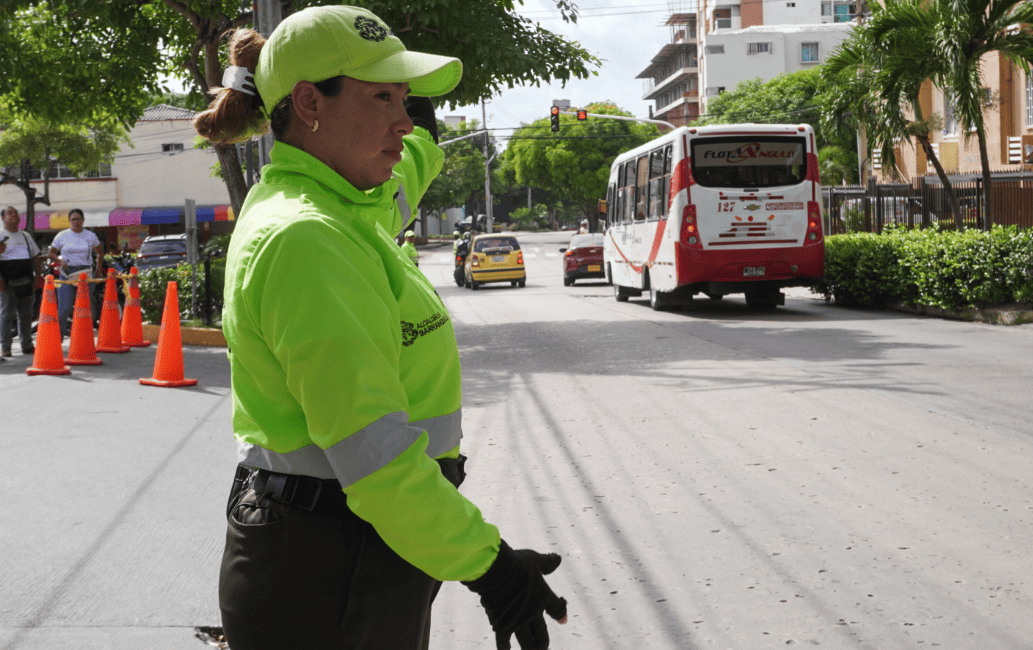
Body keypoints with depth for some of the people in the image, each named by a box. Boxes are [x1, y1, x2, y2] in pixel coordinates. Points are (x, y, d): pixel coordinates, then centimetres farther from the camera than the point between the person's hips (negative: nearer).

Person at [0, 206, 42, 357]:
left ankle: (27, 345, 15)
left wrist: (38, 275, 11)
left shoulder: (26, 236, 19)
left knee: (26, 314, 9)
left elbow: (35, 256, 23)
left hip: (26, 281, 6)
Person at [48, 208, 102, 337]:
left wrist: (98, 270, 10)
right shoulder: (62, 236, 5)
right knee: (64, 308, -10)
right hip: (66, 274, -1)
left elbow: (100, 253, 21)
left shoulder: (90, 236, 9)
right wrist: (60, 260, -8)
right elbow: (51, 253, 12)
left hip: (86, 273, 1)